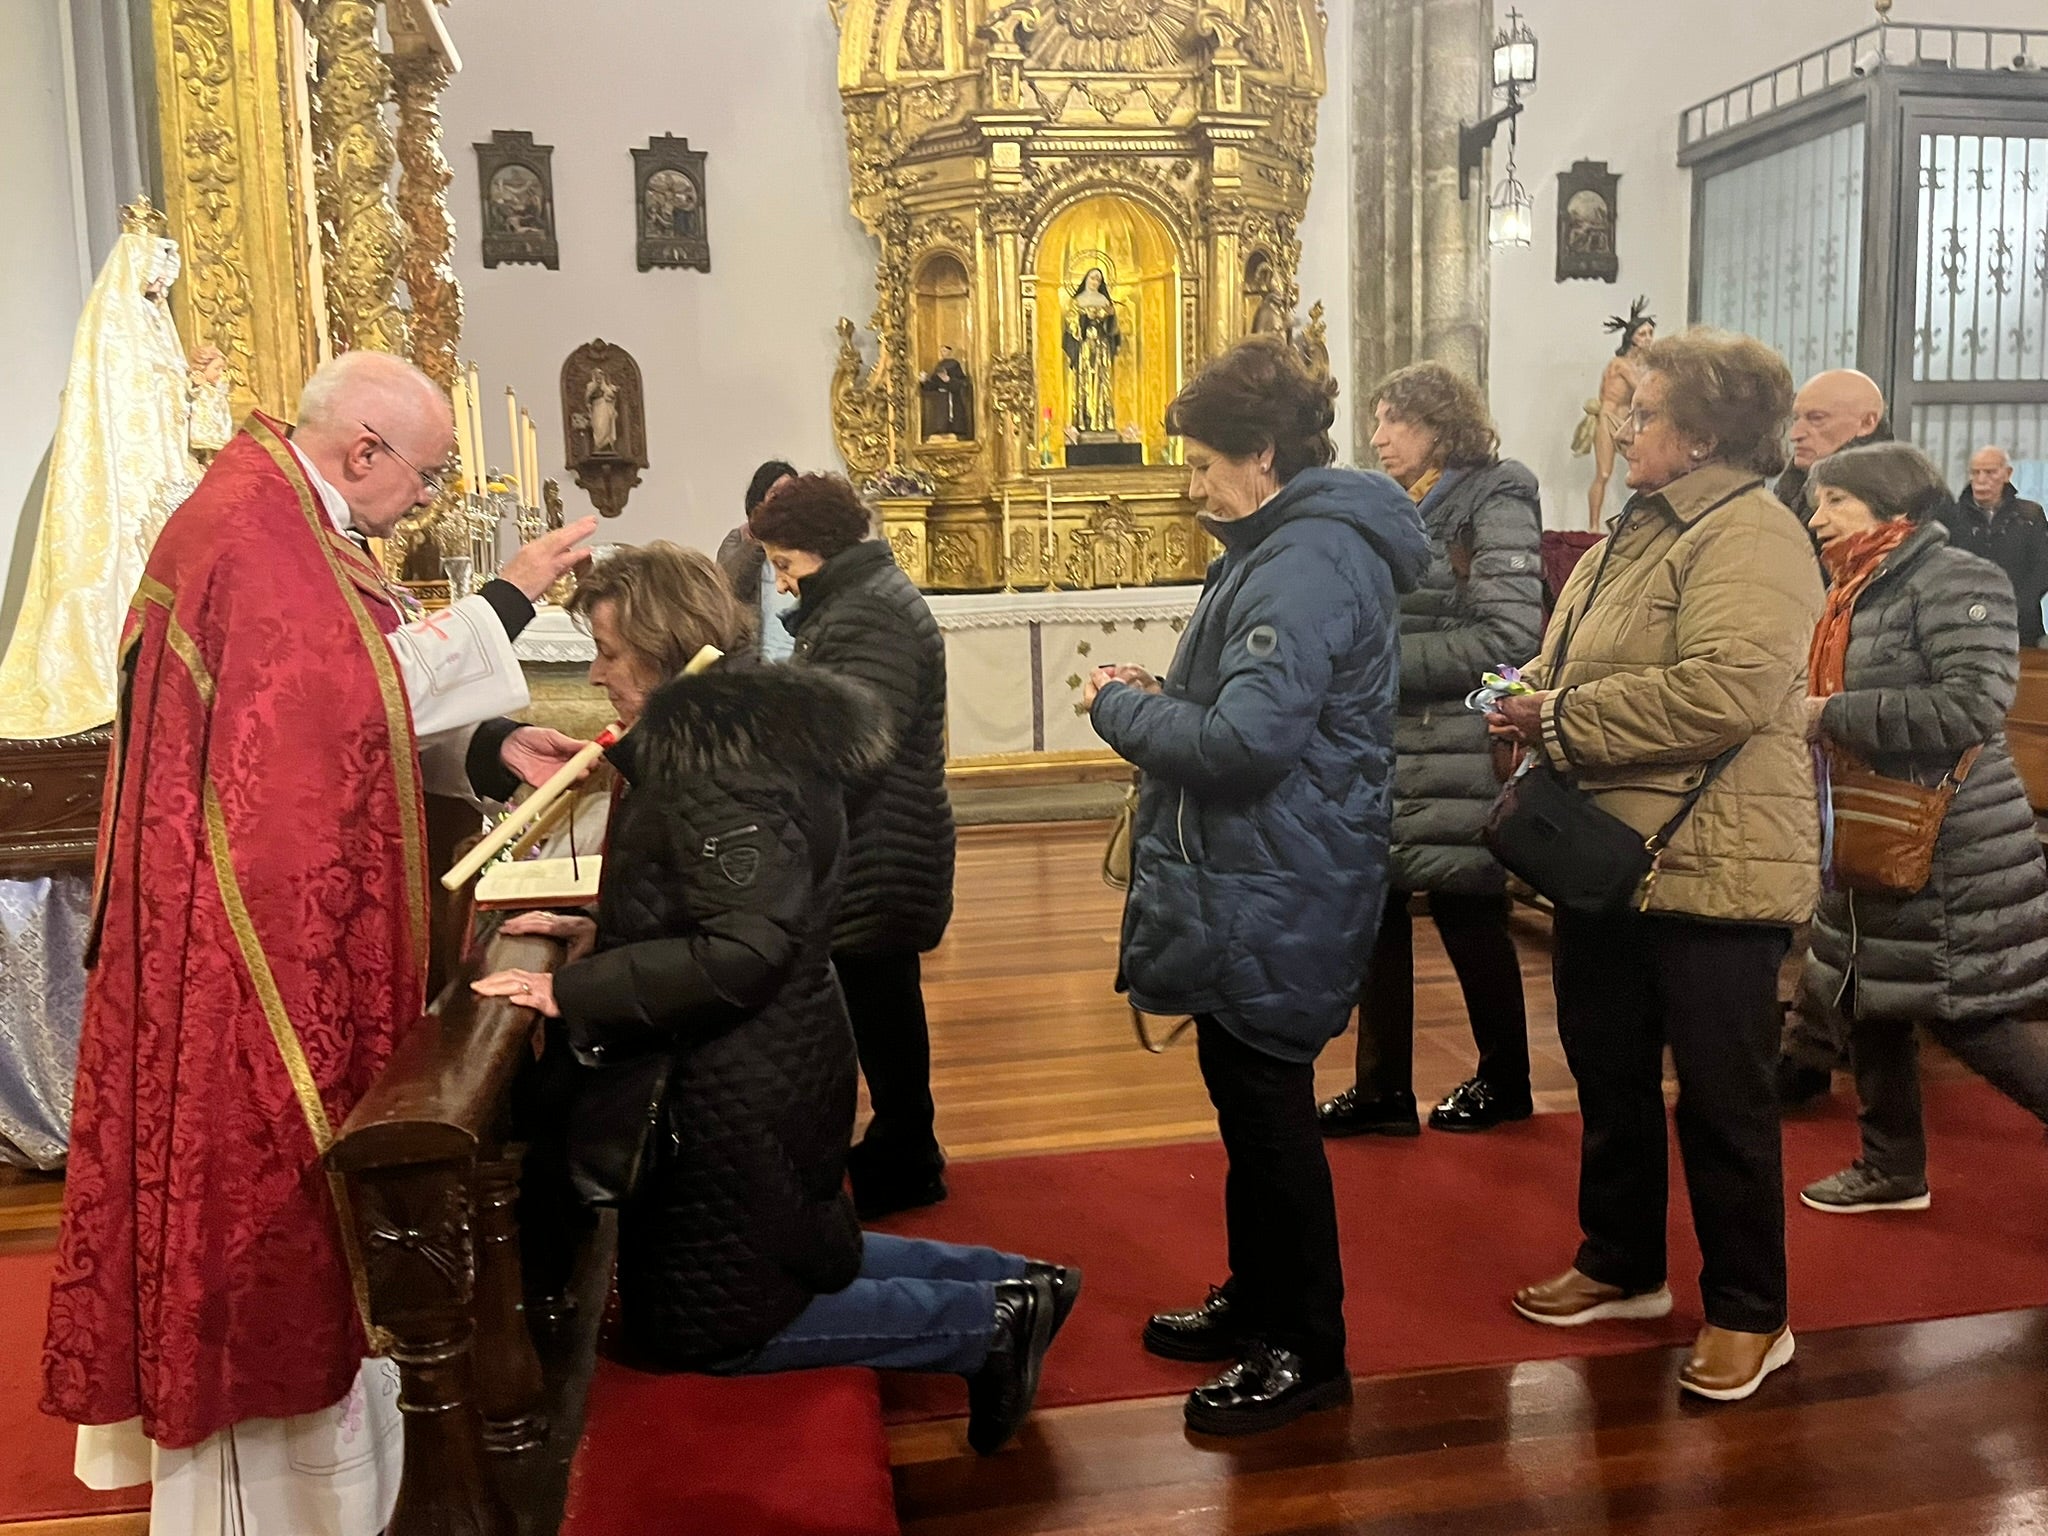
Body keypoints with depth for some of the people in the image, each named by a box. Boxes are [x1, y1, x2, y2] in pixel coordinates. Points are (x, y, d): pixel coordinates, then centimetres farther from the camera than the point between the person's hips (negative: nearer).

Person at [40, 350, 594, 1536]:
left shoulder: (295, 521, 13)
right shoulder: (249, 527, -19)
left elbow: (359, 712, 12)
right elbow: (353, 693, -24)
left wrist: (491, 747, -1)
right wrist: (506, 603, -17)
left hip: (309, 931, 10)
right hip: (256, 939, -10)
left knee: (313, 1178, 18)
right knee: (273, 1174, 2)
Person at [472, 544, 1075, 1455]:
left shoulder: (722, 762, -25)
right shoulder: (728, 732, 7)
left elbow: (741, 949, -32)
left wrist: (572, 992, -28)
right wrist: (602, 931, 6)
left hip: (747, 1090, -10)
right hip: (765, 1064, 10)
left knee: (696, 1327, 6)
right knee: (791, 1255, 25)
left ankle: (986, 1325, 4)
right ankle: (1005, 1287, 21)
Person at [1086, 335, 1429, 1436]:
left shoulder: (1306, 566, -21)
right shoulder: (1287, 546, 13)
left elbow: (1245, 741, -29)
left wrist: (1120, 708, -15)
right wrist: (1158, 696, 5)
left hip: (1276, 897, -11)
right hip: (1251, 884, 11)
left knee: (1269, 1107, 2)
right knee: (1247, 1096, 20)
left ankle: (1307, 1352, 20)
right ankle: (1258, 1301, 37)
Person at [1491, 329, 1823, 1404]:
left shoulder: (1749, 539, -16)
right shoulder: (1641, 532, 15)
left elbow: (1725, 691, -30)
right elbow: (1570, 661, 22)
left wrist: (1564, 719, -21)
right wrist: (1534, 698, -1)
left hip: (1711, 869, -10)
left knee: (1722, 1097, 4)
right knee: (1610, 1075, 19)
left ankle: (1749, 1314, 21)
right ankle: (1622, 1266, 37)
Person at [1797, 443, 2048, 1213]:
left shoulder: (1952, 578, -15)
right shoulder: (1860, 593, 12)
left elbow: (1972, 708, -26)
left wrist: (1832, 714, -22)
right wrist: (1808, 712, 0)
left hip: (1950, 853, -9)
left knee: (1972, 1020, -3)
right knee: (1869, 1004, 14)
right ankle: (1892, 1168, 28)